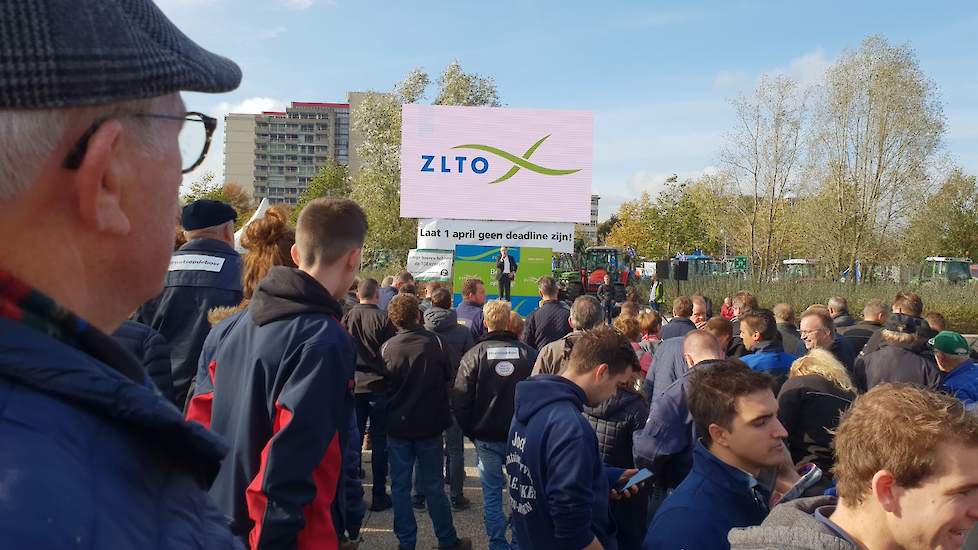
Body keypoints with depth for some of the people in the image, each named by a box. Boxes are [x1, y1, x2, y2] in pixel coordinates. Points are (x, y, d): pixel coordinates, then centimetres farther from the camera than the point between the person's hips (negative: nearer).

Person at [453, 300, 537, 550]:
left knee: (492, 492, 10)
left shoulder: (474, 355, -9)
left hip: (486, 438, -1)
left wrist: (470, 432, 8)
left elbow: (460, 402, -6)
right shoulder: (529, 354, -6)